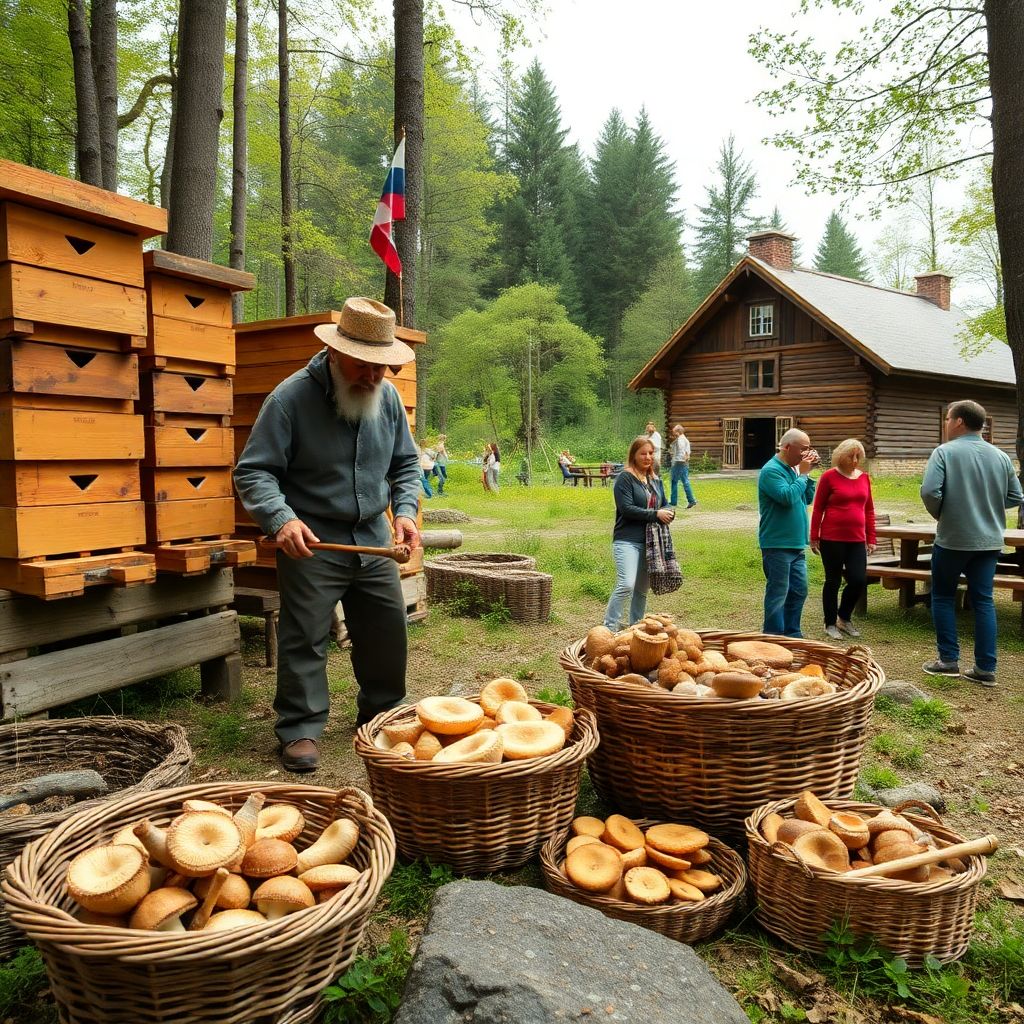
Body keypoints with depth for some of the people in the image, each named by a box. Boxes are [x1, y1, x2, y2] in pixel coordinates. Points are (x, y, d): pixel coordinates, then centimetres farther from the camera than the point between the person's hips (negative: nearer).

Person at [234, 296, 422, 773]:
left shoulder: (388, 397, 1)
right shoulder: (291, 397, -15)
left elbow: (405, 463, 12)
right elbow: (253, 471, -14)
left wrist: (405, 510, -5)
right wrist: (281, 518, -30)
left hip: (374, 539, 6)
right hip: (312, 541, -5)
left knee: (387, 631, 13)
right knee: (304, 638, 0)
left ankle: (382, 715, 33)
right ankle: (300, 729, 15)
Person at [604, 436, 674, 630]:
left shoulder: (656, 480, 18)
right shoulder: (625, 478, -6)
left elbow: (665, 505, 21)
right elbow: (626, 509, -15)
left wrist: (669, 512, -3)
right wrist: (655, 514, -16)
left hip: (650, 542, 7)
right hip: (627, 541, -7)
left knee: (642, 589, 13)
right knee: (626, 585, -20)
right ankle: (610, 627, -11)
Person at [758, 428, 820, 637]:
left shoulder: (793, 469, 13)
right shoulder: (771, 470, -14)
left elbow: (809, 499, 14)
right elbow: (788, 497, -26)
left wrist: (807, 473, 2)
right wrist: (803, 474, -14)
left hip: (796, 544, 9)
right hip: (777, 544, -9)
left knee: (799, 591, 15)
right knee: (778, 594, -3)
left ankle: (792, 635, 27)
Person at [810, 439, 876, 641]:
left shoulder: (864, 477, 9)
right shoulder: (829, 476, -5)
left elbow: (869, 510, 13)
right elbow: (817, 509, -3)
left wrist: (871, 538, 10)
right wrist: (814, 537, -5)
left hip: (857, 539, 4)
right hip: (832, 539, -4)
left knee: (859, 580, 0)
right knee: (833, 581, 5)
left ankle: (844, 618, 24)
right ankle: (830, 624, 20)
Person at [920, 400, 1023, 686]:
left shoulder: (945, 452, -10)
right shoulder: (1001, 456, 6)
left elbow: (929, 492, -20)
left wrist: (939, 514, -1)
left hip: (952, 539, -4)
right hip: (989, 541, 4)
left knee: (943, 596, 11)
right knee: (983, 601, 8)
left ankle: (948, 659, 12)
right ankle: (985, 668, 9)